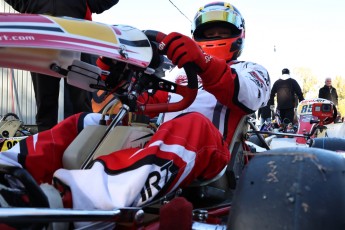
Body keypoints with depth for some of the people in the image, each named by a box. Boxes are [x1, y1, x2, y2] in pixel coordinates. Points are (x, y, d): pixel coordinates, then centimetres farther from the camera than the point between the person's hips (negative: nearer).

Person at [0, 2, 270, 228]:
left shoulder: (250, 70, 20)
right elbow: (146, 102, 19)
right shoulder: (180, 73, 34)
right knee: (89, 123, -7)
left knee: (192, 125, -37)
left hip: (208, 154, -5)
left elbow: (249, 96, -8)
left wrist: (203, 62, -28)